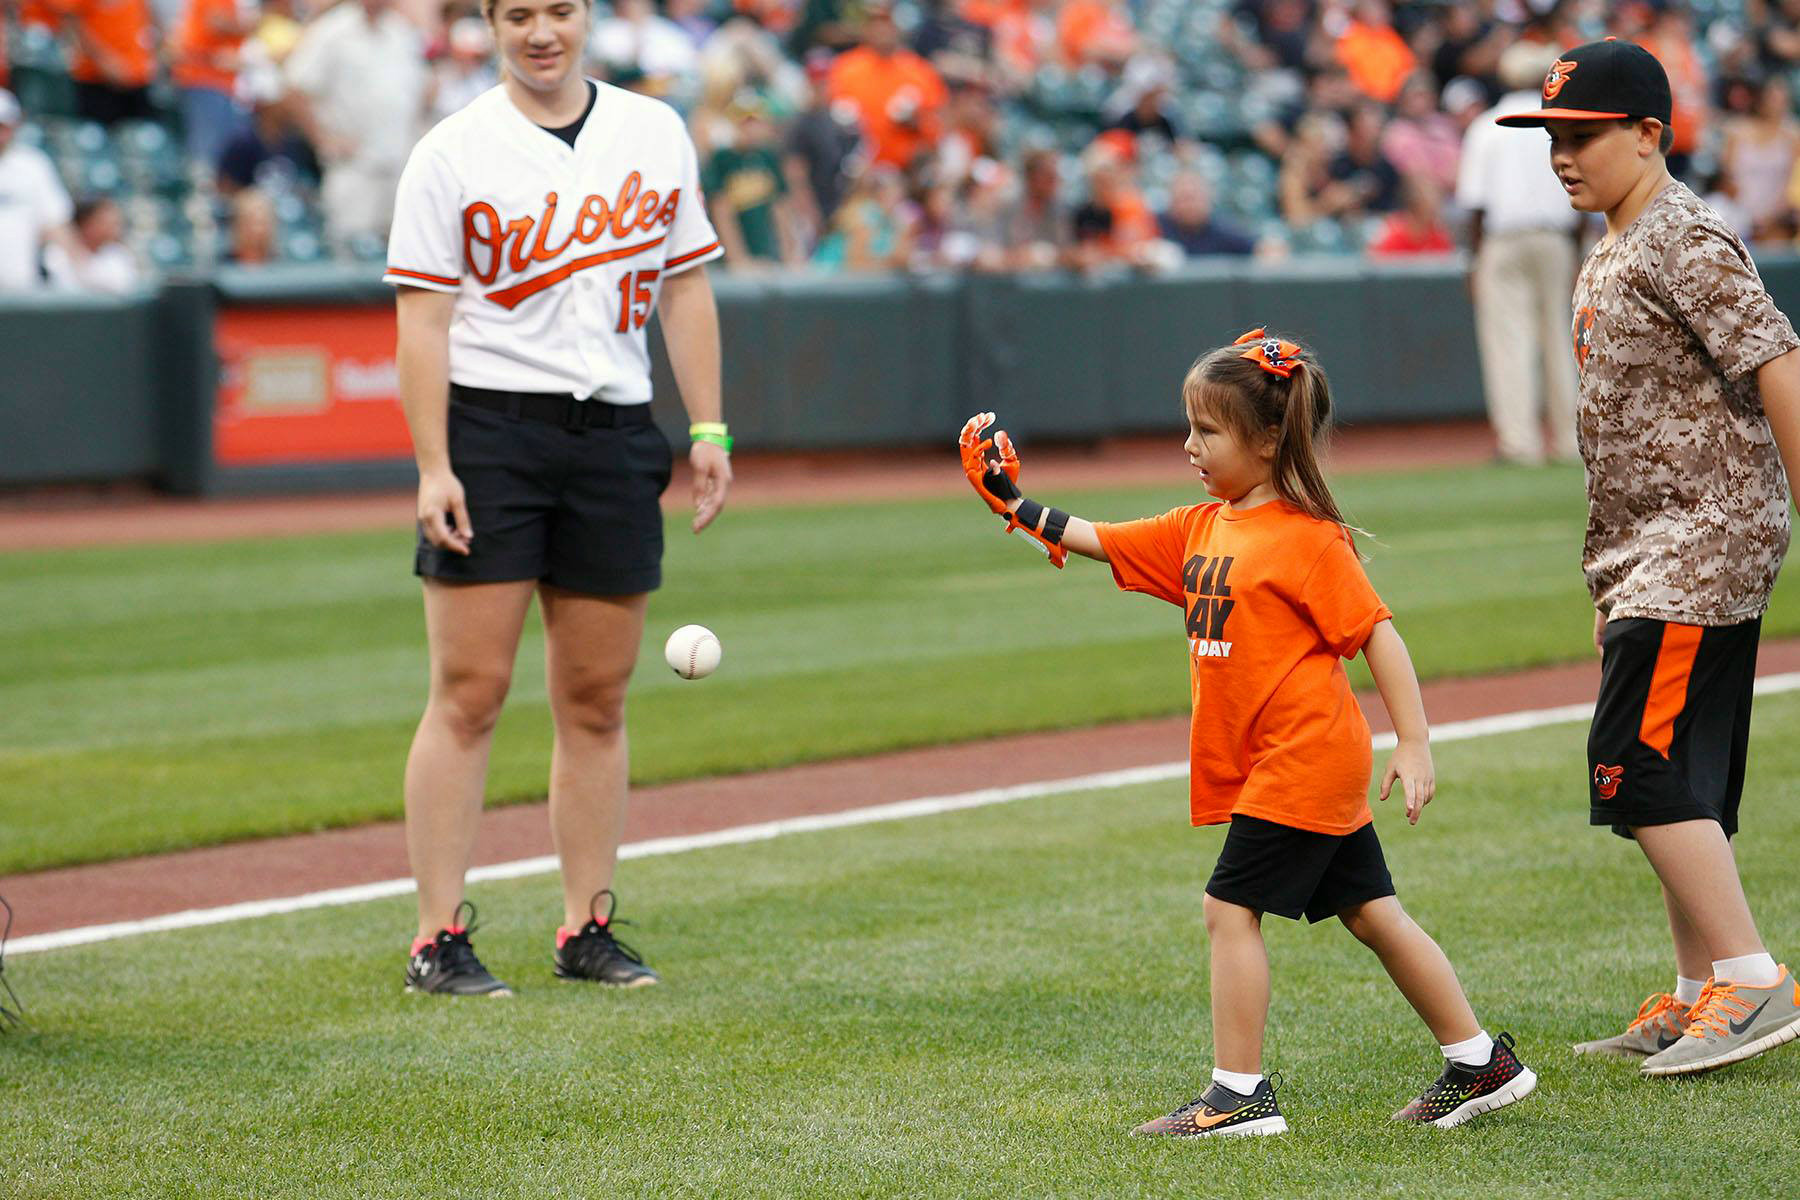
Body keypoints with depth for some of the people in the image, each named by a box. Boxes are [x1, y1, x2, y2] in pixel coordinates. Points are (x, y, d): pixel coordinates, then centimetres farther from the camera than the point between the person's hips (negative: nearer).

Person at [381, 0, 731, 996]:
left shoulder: (655, 132, 10)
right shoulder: (452, 153, -2)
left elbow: (685, 287, 14)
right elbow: (422, 318, -6)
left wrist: (708, 431, 7)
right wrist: (432, 466, -14)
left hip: (615, 436, 4)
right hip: (489, 432, -4)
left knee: (596, 698, 7)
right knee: (469, 693, -6)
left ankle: (587, 928, 16)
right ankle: (438, 939, -3)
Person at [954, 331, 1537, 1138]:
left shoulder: (1308, 539, -14)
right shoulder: (1200, 528, 11)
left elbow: (1377, 633, -15)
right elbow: (1097, 541, 15)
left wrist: (1414, 745, -18)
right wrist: (1011, 503, 5)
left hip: (1302, 759, -9)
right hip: (1288, 768, 9)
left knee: (1231, 908, -7)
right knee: (1371, 914, 12)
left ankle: (1239, 1094, -2)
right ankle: (1480, 1063, 18)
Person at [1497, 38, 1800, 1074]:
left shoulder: (1684, 241, -13)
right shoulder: (1610, 258, 17)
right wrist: (1615, 582, 23)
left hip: (1711, 538, -10)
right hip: (1658, 558, 10)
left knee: (1642, 766, -15)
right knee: (1681, 778, 12)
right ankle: (1698, 1000, 19)